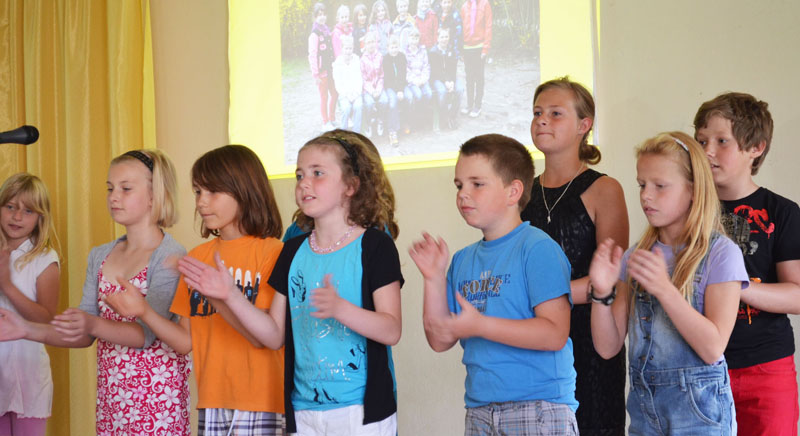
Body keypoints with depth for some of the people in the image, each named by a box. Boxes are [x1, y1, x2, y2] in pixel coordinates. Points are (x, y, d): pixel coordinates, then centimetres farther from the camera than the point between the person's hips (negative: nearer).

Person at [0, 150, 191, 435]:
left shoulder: (170, 257, -9)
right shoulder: (100, 256, 12)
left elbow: (146, 334, -16)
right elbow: (85, 335, 11)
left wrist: (94, 325, -31)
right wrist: (28, 330, -3)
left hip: (156, 397, -6)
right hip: (110, 395, 6)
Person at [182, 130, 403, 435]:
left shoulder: (374, 245, -6)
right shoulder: (294, 251, 9)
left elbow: (391, 331, -13)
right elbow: (275, 335, 8)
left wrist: (339, 308, -29)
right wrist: (231, 297, -4)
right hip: (304, 408, 5)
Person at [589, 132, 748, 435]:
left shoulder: (720, 254, -7)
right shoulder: (636, 257, 6)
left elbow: (713, 348, -17)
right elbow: (608, 347, 3)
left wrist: (664, 288, -26)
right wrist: (602, 293, -14)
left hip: (698, 407, -4)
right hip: (643, 403, 4)